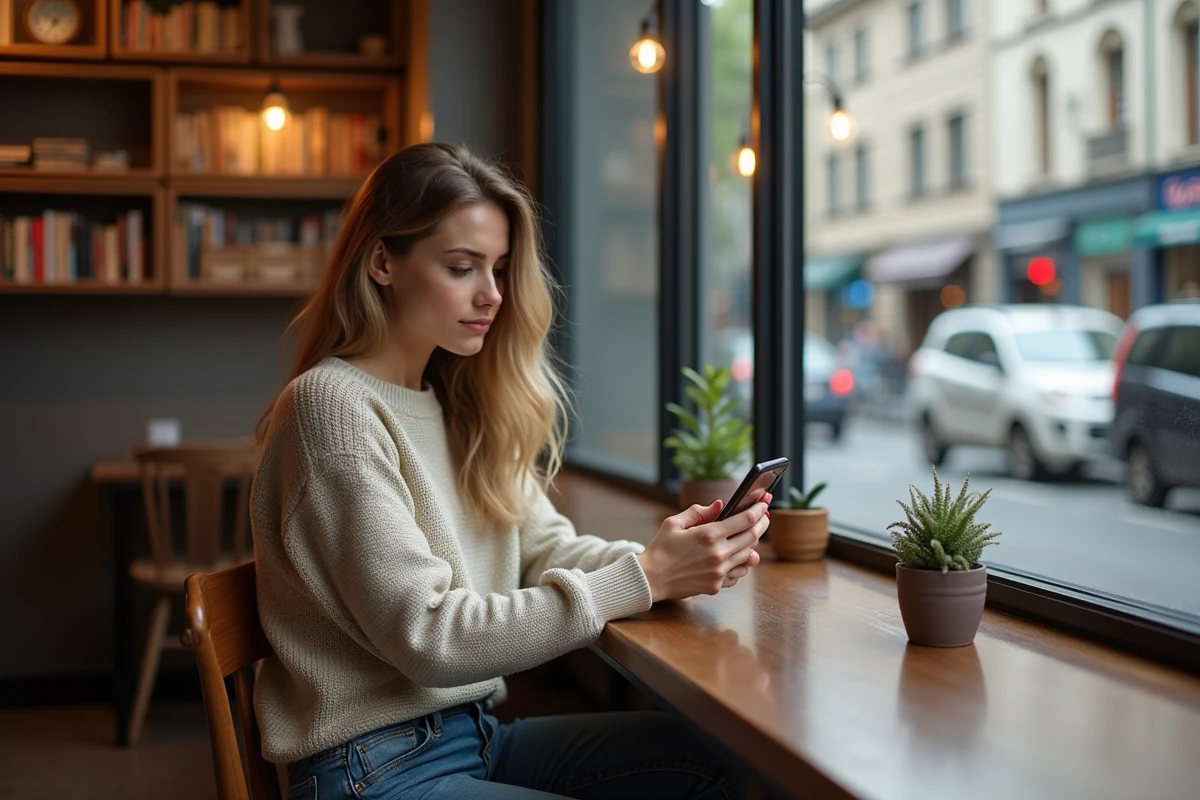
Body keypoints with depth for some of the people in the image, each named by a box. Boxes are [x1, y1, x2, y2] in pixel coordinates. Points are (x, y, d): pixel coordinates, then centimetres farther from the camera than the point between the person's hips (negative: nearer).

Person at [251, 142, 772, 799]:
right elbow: (427, 637, -21)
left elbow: (544, 545, 5)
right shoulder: (333, 406, -16)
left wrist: (673, 559, -15)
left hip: (477, 734, 8)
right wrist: (640, 579, -23)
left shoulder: (462, 406, 11)